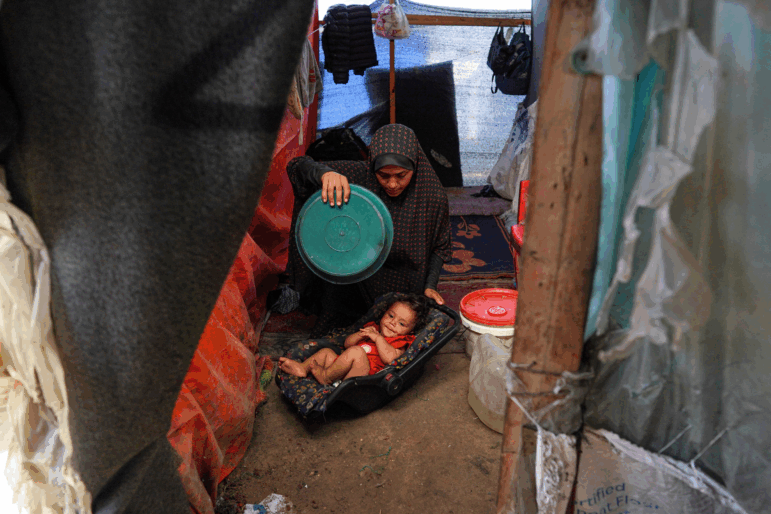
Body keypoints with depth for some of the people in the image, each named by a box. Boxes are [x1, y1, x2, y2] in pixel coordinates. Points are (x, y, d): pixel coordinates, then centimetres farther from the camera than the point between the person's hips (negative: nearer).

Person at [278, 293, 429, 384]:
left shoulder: (400, 341, 7)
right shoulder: (372, 328, 28)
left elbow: (389, 358, -16)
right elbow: (347, 343, 24)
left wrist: (378, 337, -10)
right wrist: (360, 335, 5)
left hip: (364, 373, -8)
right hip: (342, 369, 8)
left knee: (356, 351, -31)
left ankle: (326, 376, -25)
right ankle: (303, 368, -14)